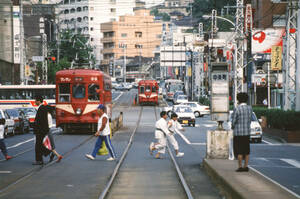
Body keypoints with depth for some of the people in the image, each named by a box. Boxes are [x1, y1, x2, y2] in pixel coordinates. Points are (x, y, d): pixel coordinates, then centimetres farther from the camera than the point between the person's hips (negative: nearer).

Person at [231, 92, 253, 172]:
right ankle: (246, 166, 10)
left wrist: (233, 127, 9)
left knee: (239, 151, 0)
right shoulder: (250, 108, 2)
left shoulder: (237, 109, -16)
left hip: (238, 132, -5)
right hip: (247, 131, 6)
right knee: (246, 150, 10)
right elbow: (249, 120, 9)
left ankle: (240, 167, -1)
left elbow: (234, 121, -10)